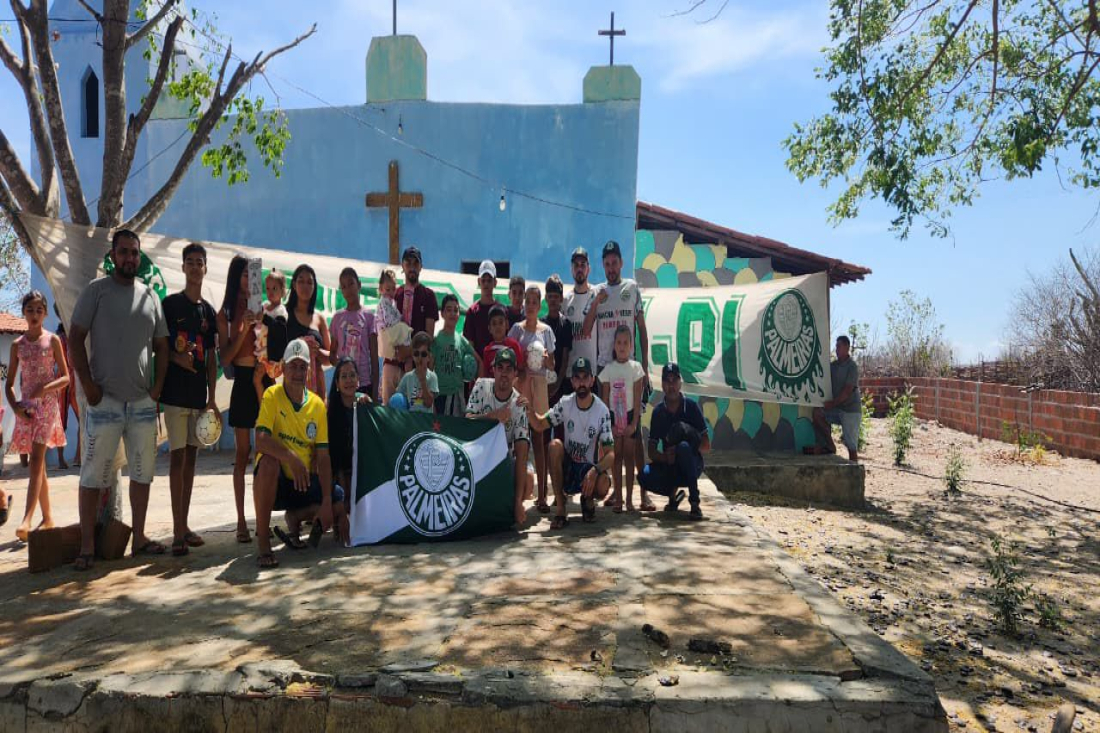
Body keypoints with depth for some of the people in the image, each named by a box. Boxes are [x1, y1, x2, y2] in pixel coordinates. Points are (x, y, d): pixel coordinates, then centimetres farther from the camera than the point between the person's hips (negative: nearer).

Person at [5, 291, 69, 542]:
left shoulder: (52, 340, 1)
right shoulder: (17, 345, 9)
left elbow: (65, 377, 0)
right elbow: (9, 384, 11)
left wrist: (45, 389, -17)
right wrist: (15, 406, -5)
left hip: (47, 404, -4)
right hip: (26, 406, 4)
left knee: (36, 460, -13)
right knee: (38, 464, 9)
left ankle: (27, 519, -19)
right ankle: (47, 517, 17)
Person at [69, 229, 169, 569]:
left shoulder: (150, 295, 11)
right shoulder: (96, 290, 0)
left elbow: (161, 344, 15)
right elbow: (75, 339, -3)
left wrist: (158, 385, 3)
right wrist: (88, 385, -10)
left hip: (143, 402, 4)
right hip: (105, 401, -4)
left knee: (142, 472, 9)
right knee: (93, 476, -1)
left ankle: (139, 537, 19)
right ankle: (87, 545, 6)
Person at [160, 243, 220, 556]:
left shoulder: (208, 311, 13)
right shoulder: (170, 303, -1)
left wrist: (212, 398, 9)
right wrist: (176, 358, -18)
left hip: (199, 394, 5)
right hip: (175, 391, -5)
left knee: (191, 456, 9)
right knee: (177, 456, -7)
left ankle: (184, 525, 16)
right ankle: (178, 531, -4)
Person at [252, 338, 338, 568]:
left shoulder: (317, 404, -1)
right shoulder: (272, 395, -9)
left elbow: (323, 456, -4)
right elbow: (261, 440, -24)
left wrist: (326, 502, -12)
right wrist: (292, 458, -40)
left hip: (305, 482, 4)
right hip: (276, 480, -4)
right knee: (269, 461, -35)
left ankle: (295, 517, 16)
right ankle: (263, 542, -22)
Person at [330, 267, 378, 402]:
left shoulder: (368, 316, 2)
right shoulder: (338, 317, 7)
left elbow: (374, 356, 1)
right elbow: (332, 353, 12)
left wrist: (375, 390, -3)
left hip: (364, 382, -1)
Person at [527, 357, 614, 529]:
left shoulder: (602, 410, -14)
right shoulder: (565, 404, -6)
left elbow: (610, 454, -16)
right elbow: (540, 424, -5)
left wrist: (595, 471, -34)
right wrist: (529, 410, -25)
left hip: (590, 468, -2)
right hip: (567, 466, 2)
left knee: (603, 486, -34)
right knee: (555, 445, -28)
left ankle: (588, 499, 8)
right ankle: (560, 510, -19)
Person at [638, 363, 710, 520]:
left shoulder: (691, 406, -5)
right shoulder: (658, 412, 2)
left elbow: (706, 445, -5)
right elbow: (652, 451, 0)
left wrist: (684, 450, -22)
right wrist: (665, 457, -21)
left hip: (692, 465, -2)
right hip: (668, 466, 3)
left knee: (683, 447, -36)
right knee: (644, 476, -27)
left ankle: (694, 502, -27)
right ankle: (673, 492, 2)